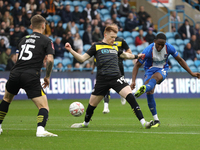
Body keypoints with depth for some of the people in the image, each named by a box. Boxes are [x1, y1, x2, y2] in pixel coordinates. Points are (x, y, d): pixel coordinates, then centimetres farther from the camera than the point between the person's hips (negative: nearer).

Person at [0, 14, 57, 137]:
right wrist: (47, 77, 9)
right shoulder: (46, 41, 7)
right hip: (31, 76, -4)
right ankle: (40, 129, -28)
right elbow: (50, 60, -5)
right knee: (44, 107, -3)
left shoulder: (24, 39, 22)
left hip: (15, 73, 5)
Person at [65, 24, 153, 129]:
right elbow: (82, 58, 4)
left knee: (130, 97, -18)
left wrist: (136, 56, 34)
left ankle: (143, 122, -19)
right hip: (102, 80, -2)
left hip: (116, 78, 2)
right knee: (92, 104, 10)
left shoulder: (115, 47, 17)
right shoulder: (96, 46, 5)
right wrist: (70, 50, -8)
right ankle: (85, 123, 39)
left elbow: (124, 55, 38)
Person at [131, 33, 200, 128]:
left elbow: (180, 60, 4)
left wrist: (191, 73, 5)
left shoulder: (169, 48, -12)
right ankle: (156, 120, -13)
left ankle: (144, 89, -72)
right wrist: (133, 81, -24)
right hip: (150, 70, 0)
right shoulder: (148, 50, -20)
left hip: (162, 70, 0)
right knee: (149, 93, -21)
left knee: (155, 77, -37)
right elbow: (137, 65, -13)